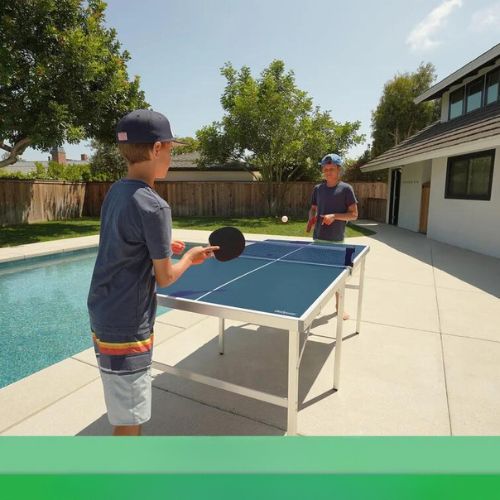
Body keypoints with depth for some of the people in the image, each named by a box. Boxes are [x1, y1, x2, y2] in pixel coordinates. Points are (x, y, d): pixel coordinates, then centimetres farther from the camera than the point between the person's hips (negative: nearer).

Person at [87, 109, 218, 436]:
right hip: (127, 327, -9)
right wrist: (190, 257, 2)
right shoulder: (154, 206, -23)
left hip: (104, 316, 9)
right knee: (129, 420, 9)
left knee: (126, 411, 28)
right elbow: (165, 277, -15)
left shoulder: (116, 192, 4)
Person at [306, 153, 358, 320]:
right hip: (318, 238, 3)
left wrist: (334, 216, -19)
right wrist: (311, 218, -4)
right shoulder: (318, 188, 7)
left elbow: (354, 214, -5)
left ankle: (339, 305, 23)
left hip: (336, 240, -3)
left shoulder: (346, 189, -4)